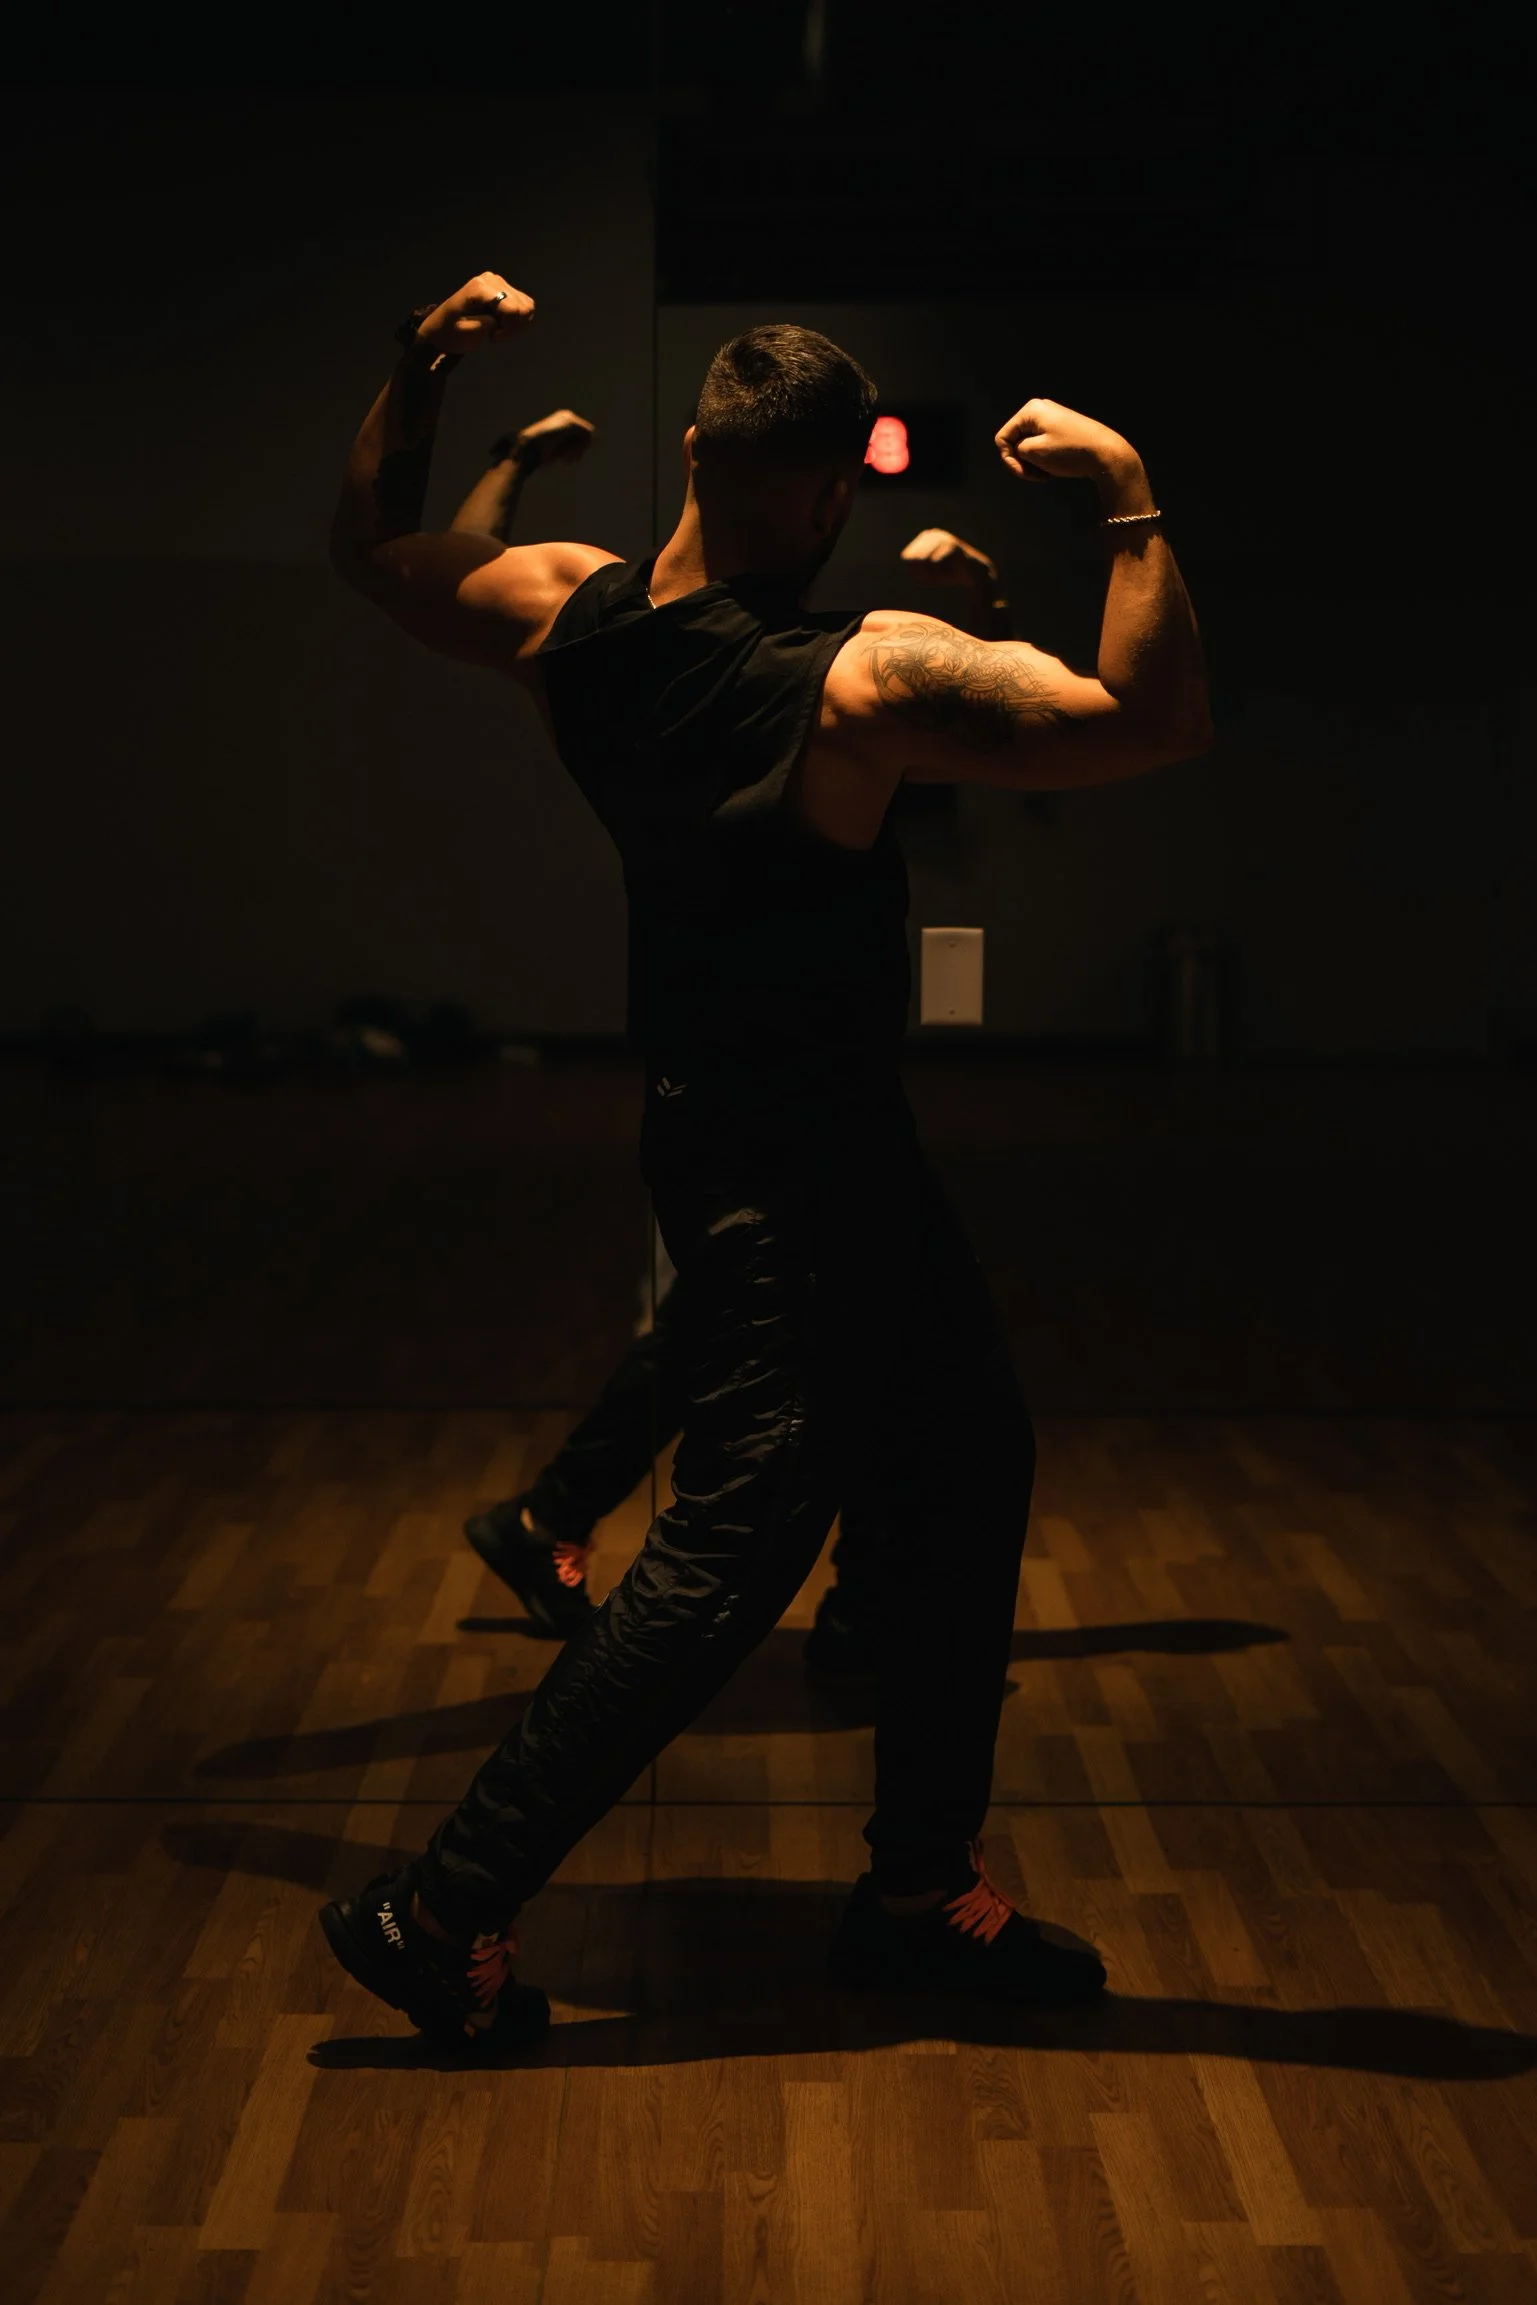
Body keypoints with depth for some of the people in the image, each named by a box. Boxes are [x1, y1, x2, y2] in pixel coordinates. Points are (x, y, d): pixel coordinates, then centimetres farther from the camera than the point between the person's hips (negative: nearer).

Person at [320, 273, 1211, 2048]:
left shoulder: (567, 616, -4)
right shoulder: (867, 683, -24)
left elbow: (371, 548, 14)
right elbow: (1156, 720, -28)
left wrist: (423, 363, 18)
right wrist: (1130, 498, -20)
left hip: (715, 1122, 9)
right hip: (802, 1166, -9)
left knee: (967, 1468, 19)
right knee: (733, 1543, -5)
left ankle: (923, 1890, 28)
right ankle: (445, 1913, -1)